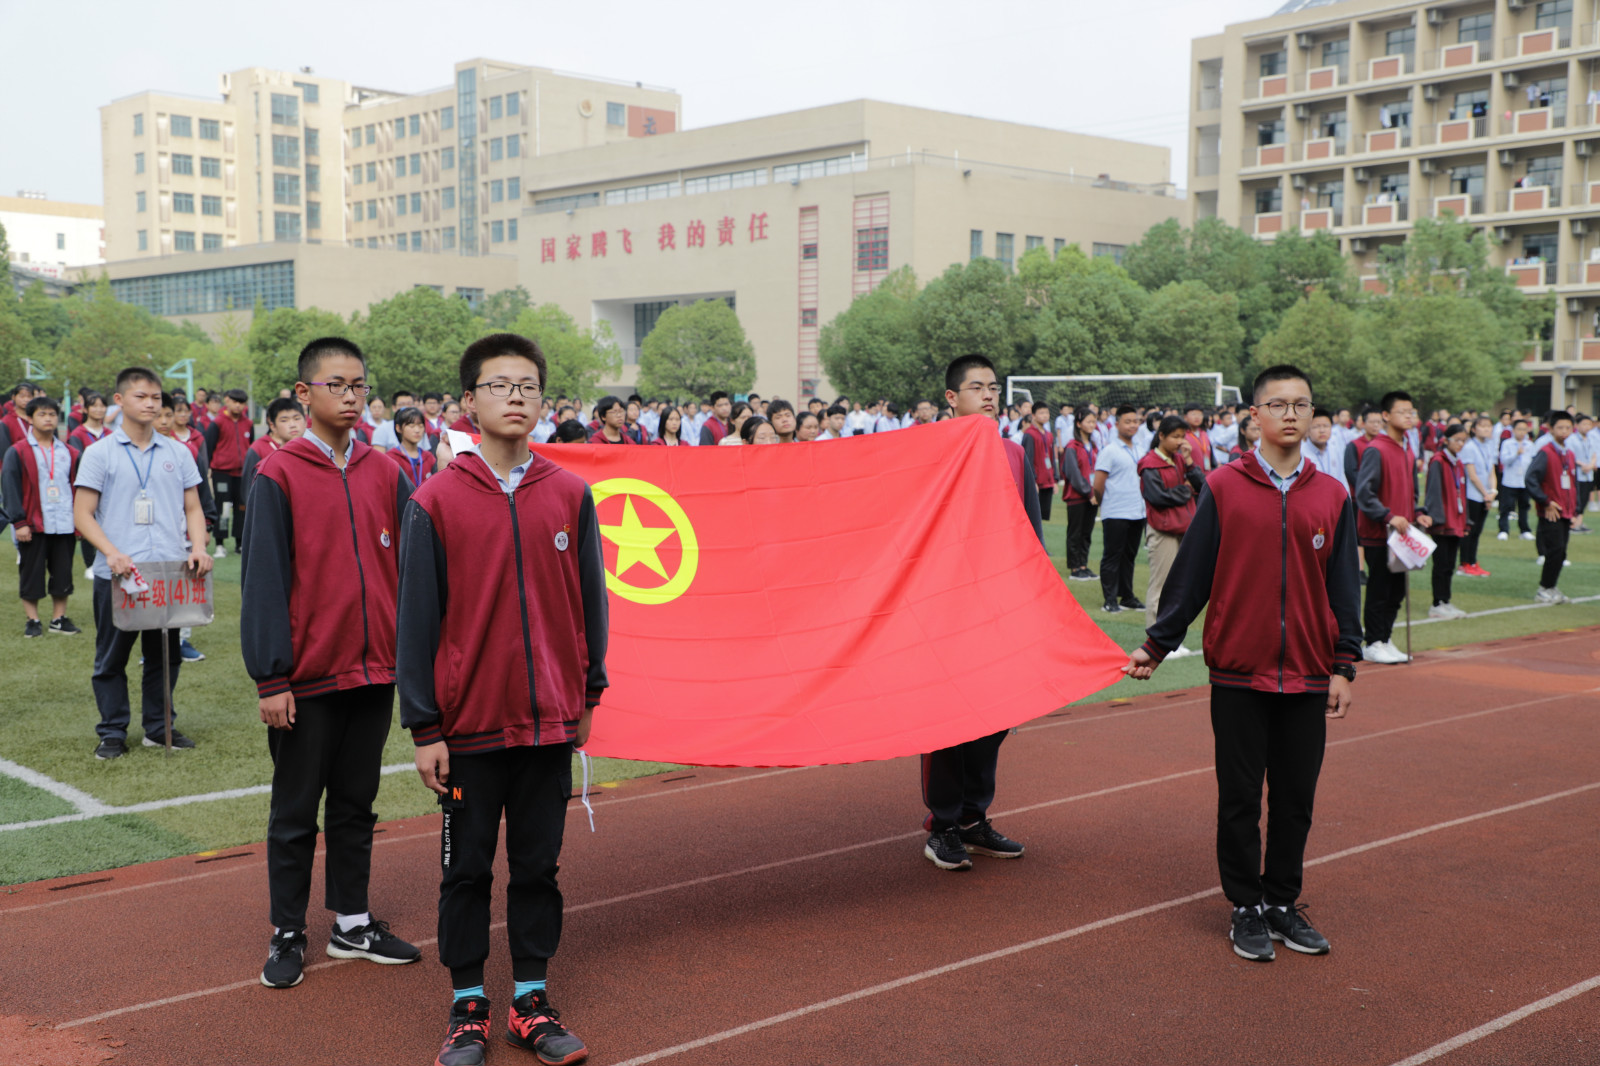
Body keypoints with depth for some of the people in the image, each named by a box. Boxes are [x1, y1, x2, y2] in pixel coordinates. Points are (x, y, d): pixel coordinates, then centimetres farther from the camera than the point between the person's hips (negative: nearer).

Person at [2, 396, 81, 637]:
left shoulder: (68, 453, 12)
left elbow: (77, 488, 15)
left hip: (64, 525, 3)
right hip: (33, 525, -3)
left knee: (62, 574, 7)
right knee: (31, 574, 3)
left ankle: (59, 618, 17)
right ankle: (32, 620, 13)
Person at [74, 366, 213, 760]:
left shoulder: (177, 453, 10)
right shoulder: (99, 454, 1)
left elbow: (193, 509, 12)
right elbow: (82, 514, -3)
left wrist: (198, 548, -6)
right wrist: (112, 553, -17)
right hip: (116, 574, -2)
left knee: (165, 654, 9)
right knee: (112, 656, 5)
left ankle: (160, 726, 21)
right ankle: (112, 732, 15)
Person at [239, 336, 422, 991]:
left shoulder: (384, 474, 6)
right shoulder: (278, 476, -7)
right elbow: (263, 581, -10)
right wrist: (270, 678, -13)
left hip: (375, 672, 4)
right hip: (307, 677, -4)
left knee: (357, 805, 15)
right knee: (295, 813, 8)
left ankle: (353, 924, 27)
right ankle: (287, 935, 20)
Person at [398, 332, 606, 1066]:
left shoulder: (570, 496, 1)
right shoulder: (436, 502, -5)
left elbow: (590, 602, 8)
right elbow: (417, 617, -5)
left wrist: (588, 694, 9)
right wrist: (424, 728, -7)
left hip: (552, 721, 2)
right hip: (470, 723, -2)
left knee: (538, 864, 12)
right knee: (467, 869, 10)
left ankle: (531, 1000, 26)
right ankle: (468, 1007, 24)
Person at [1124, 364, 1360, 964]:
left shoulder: (1332, 497, 4)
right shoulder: (1223, 488, -3)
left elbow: (1342, 587, 7)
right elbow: (1191, 574, 0)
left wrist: (1344, 666, 4)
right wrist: (1158, 645, 1)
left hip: (1307, 676, 2)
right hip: (1238, 672, -2)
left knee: (1296, 798, 10)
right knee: (1240, 799, 6)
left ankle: (1284, 902, 25)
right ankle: (1246, 908, 19)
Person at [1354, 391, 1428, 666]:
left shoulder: (1408, 452, 13)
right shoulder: (1375, 451, -13)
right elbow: (1364, 494, -18)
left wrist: (1417, 514, 6)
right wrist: (1389, 517, -25)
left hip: (1401, 533, 8)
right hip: (1378, 535, -8)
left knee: (1397, 590, 11)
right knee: (1379, 590, -2)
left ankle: (1385, 640, 21)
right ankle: (1374, 644, 7)